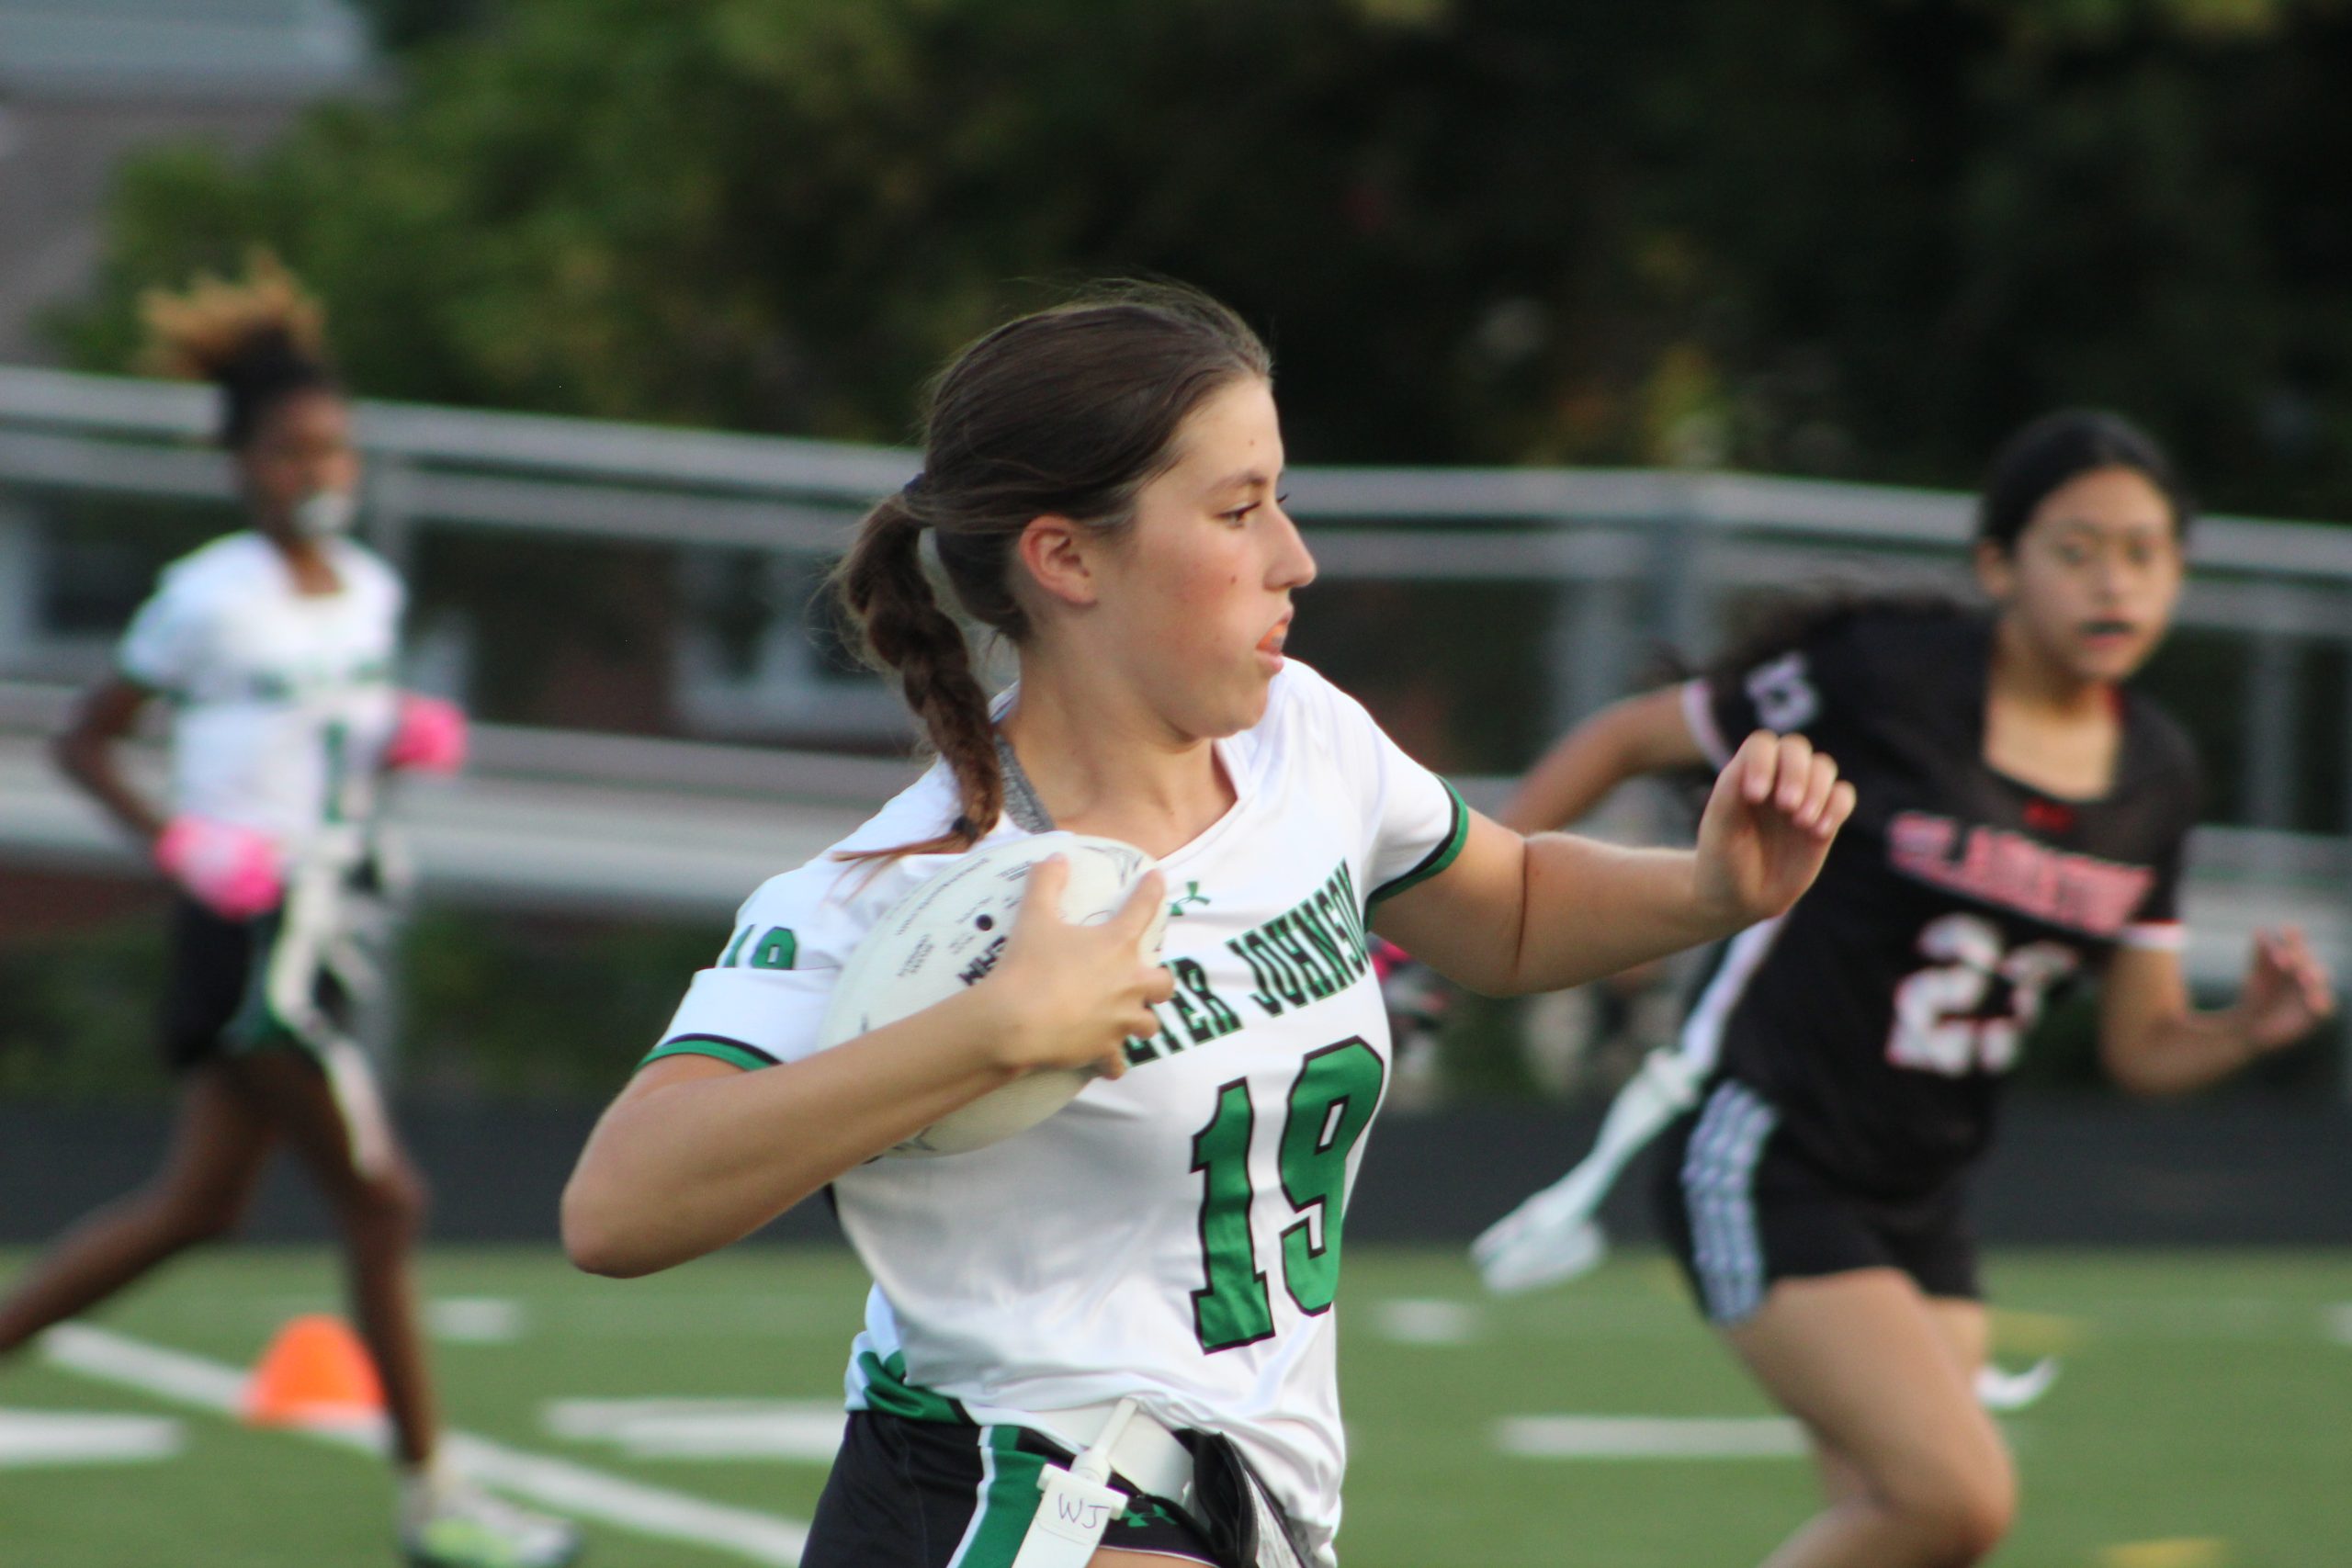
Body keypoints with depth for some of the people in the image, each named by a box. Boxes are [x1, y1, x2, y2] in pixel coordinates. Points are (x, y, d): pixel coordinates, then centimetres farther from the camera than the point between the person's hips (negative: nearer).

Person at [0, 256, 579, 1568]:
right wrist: (177, 838, -18)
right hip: (254, 931, -8)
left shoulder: (370, 591, 9)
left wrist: (409, 737, 1)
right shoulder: (209, 599, -10)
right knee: (382, 1199, -6)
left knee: (200, 1204, 13)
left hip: (333, 914, 8)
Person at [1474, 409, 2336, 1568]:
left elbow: (2142, 1047, 11)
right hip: (1765, 1162, -7)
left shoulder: (2156, 776, 4)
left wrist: (2251, 1028, -10)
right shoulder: (1882, 678, -13)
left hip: (1920, 1204, 7)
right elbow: (1625, 740, -2)